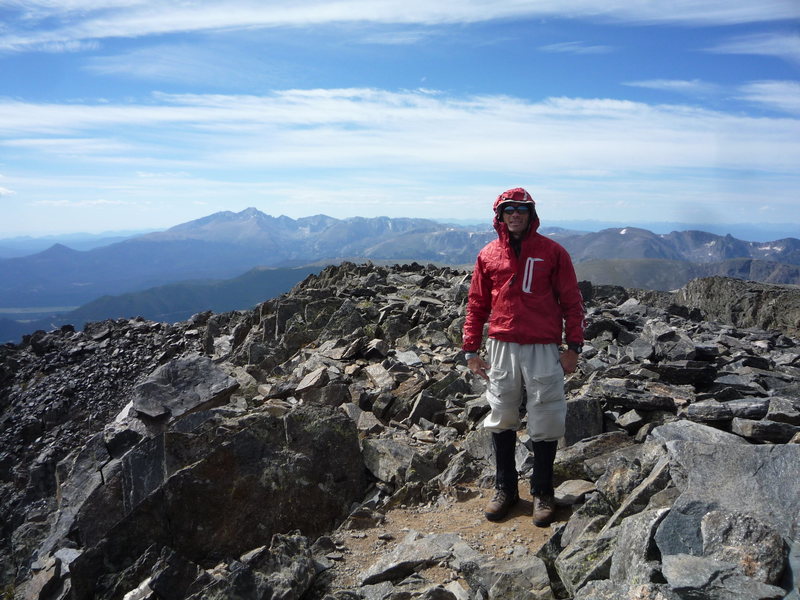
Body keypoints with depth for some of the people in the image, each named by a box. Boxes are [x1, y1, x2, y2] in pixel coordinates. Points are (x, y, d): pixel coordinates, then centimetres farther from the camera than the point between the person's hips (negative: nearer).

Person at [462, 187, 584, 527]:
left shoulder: (552, 252, 2)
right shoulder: (488, 255, 7)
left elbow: (571, 302, 3)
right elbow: (477, 305, 10)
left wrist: (573, 347, -2)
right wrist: (470, 350, 7)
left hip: (543, 349, -2)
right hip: (502, 347, 2)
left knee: (546, 421, 3)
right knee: (501, 419, 9)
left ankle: (542, 493, 19)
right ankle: (505, 489, 24)